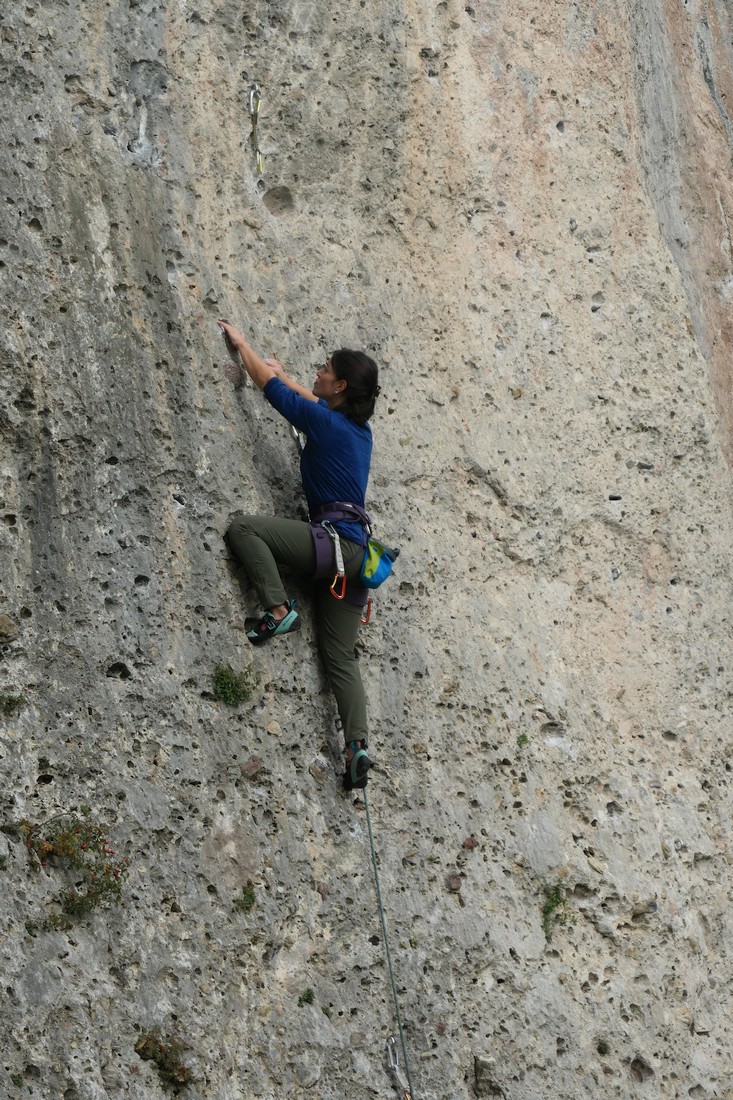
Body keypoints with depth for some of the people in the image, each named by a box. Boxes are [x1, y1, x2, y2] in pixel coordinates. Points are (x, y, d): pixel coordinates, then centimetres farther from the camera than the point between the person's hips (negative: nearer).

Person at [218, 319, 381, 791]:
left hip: (334, 540, -9)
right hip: (353, 553, 9)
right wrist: (283, 374, 52)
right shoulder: (359, 428, 19)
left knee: (244, 527, -13)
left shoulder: (324, 421, -4)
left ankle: (279, 609, -20)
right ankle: (358, 745, -7)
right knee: (341, 658, 4)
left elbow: (267, 383, 7)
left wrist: (241, 343, 21)